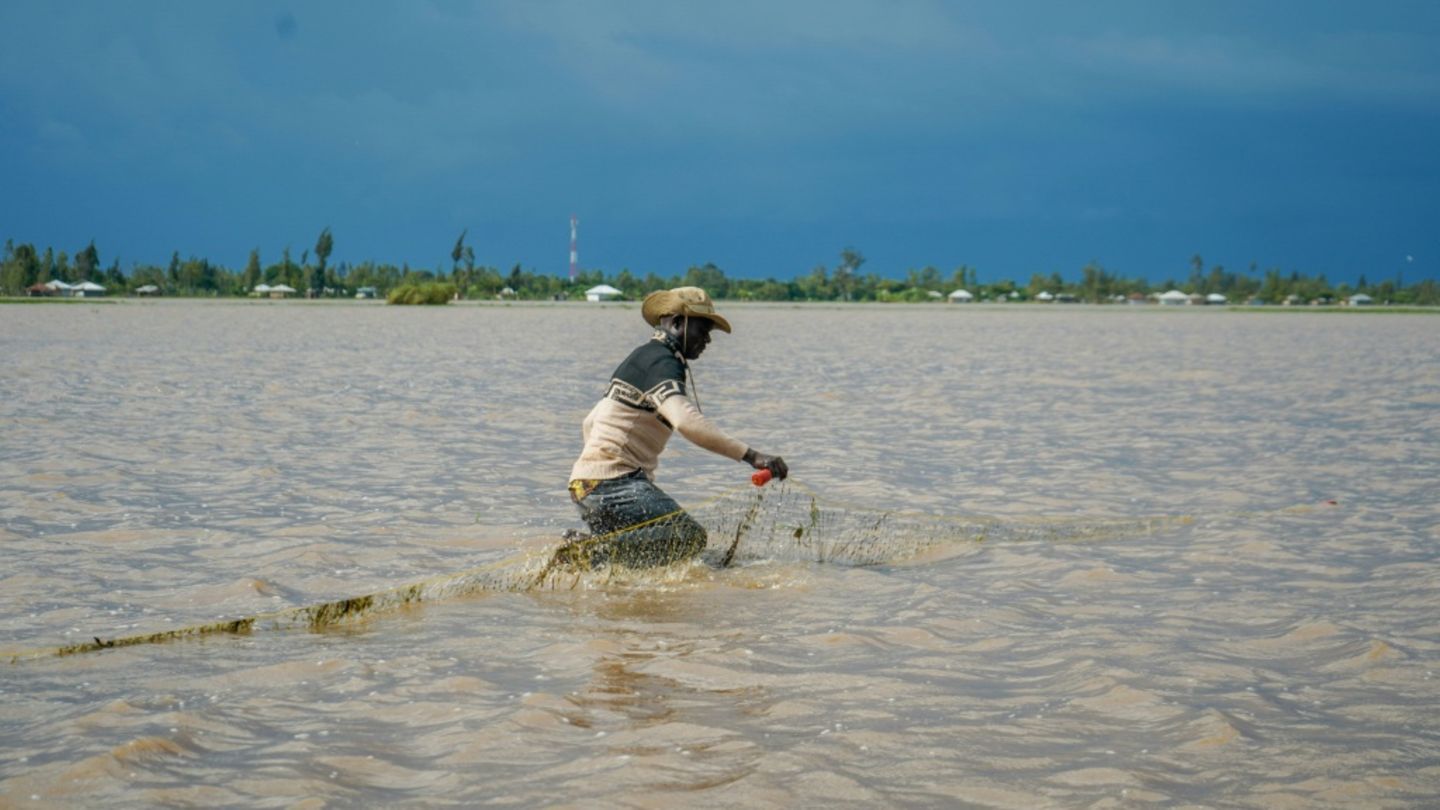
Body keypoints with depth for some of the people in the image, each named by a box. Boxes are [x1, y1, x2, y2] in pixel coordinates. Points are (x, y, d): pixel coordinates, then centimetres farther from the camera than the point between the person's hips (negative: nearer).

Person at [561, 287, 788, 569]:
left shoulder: (642, 358, 23)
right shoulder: (661, 361, -10)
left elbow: (589, 425, 29)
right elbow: (686, 420, -29)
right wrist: (751, 455, -33)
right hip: (612, 483, -10)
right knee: (689, 536, -24)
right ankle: (592, 554, -24)